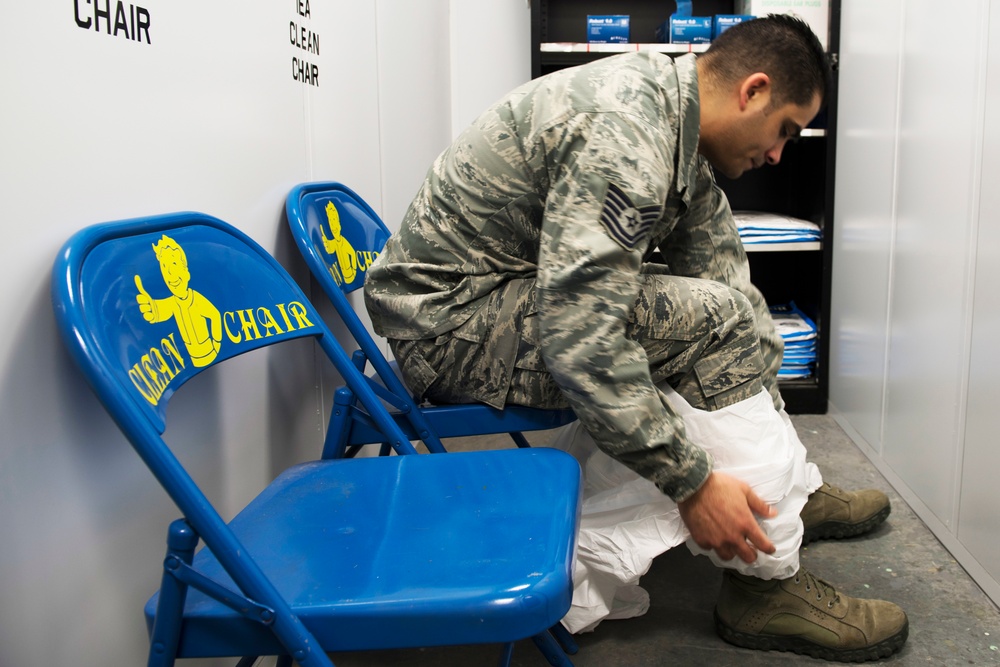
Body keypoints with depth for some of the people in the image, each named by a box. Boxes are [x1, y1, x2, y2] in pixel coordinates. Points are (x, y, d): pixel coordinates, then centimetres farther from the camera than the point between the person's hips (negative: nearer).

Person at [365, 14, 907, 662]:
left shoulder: (677, 126, 4)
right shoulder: (620, 135, -28)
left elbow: (726, 272, 10)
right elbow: (579, 341, -34)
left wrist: (770, 419, 9)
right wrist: (692, 482, -27)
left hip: (523, 291, 10)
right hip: (450, 320, -10)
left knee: (737, 311, 12)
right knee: (715, 317, -21)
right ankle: (762, 585, -10)